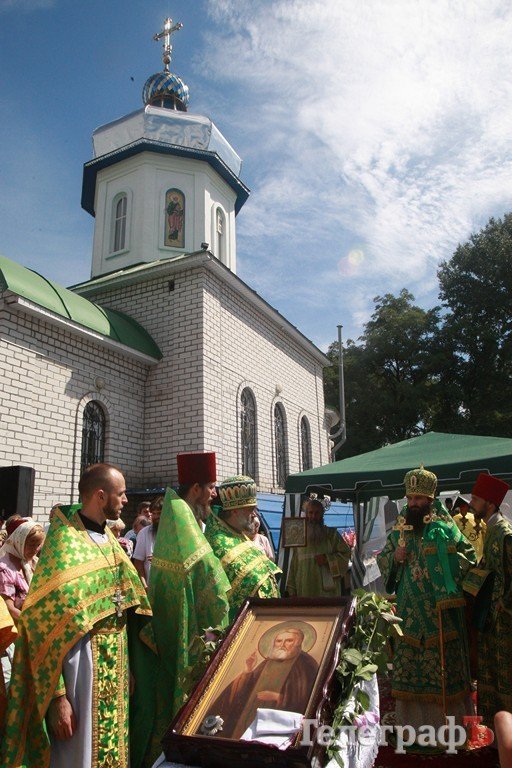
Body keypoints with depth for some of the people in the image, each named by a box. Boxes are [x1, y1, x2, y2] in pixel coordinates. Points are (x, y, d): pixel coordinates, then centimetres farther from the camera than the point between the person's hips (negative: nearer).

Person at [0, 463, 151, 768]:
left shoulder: (107, 537, 6)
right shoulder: (64, 542, -17)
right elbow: (48, 620, -18)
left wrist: (128, 663, 14)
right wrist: (57, 695, -20)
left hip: (114, 663, 7)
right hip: (83, 662, -7)